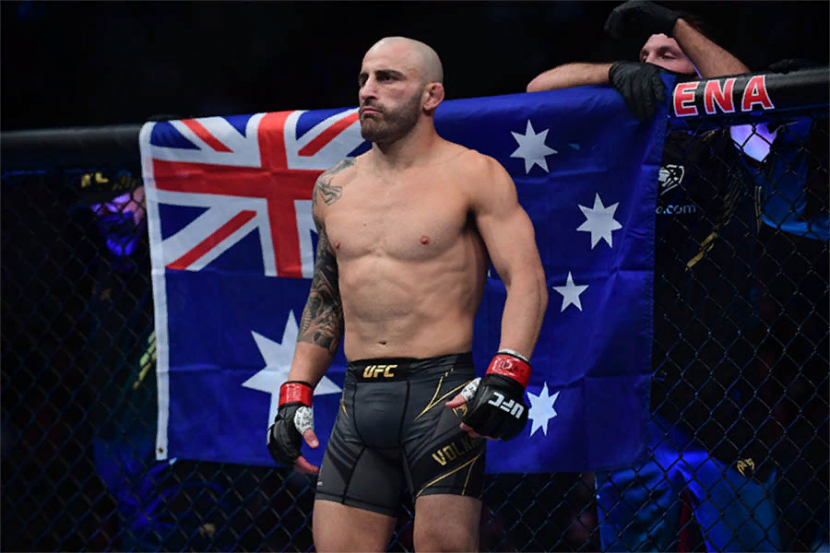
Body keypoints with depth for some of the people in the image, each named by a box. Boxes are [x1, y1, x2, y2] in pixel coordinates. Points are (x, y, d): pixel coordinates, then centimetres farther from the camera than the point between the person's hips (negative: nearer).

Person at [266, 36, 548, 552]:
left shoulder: (472, 175, -1)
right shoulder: (334, 189, 16)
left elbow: (526, 279, -9)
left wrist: (505, 375, -23)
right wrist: (295, 395, 15)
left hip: (441, 393, -5)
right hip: (358, 402, 5)